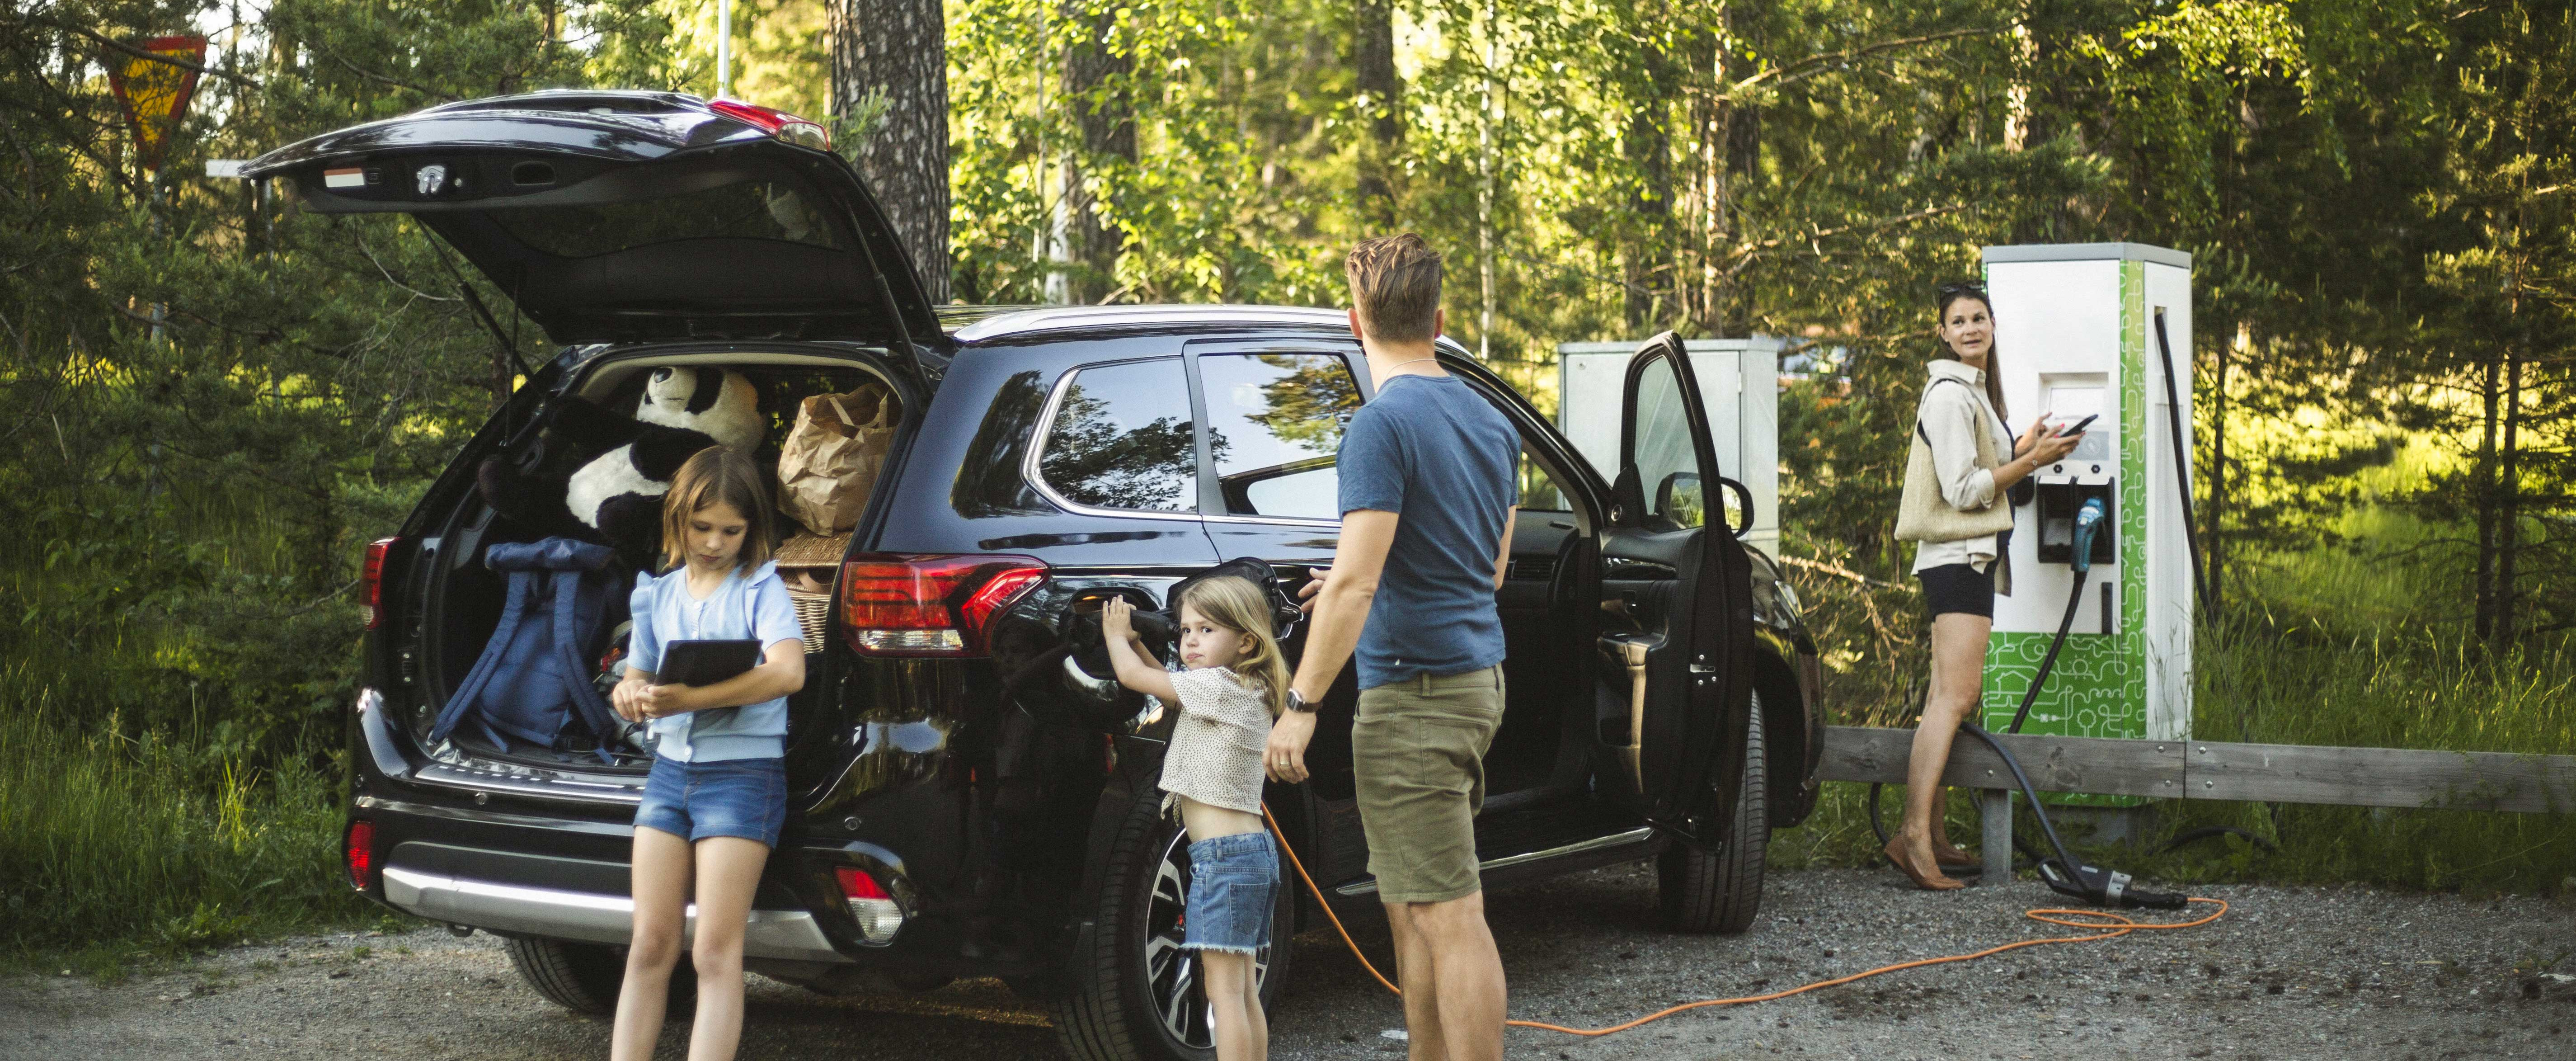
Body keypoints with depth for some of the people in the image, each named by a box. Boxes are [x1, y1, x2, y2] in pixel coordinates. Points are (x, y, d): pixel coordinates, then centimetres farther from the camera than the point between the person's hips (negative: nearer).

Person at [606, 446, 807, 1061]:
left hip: (743, 772, -5)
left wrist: (690, 699, -27)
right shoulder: (658, 595, 12)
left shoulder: (760, 588, -5)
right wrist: (629, 697, -9)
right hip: (669, 771, 5)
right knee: (650, 945, 4)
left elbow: (788, 671, -20)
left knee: (715, 952, -7)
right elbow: (638, 678, 18)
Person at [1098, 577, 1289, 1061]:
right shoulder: (1249, 693, 15)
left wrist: (1117, 636, 12)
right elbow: (1164, 684, 28)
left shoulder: (1216, 685, -12)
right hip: (1256, 850, 10)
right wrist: (1136, 641, 21)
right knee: (1244, 989, 12)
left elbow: (1132, 675, -6)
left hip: (1223, 855, -10)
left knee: (1224, 989, -10)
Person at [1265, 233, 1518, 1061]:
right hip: (1475, 680, 9)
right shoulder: (1490, 423, 13)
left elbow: (1354, 580, -20)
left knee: (1449, 916, -8)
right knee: (1412, 905, 18)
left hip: (1413, 695, -9)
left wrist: (1301, 704, -16)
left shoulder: (1385, 422, -15)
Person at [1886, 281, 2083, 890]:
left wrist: (2024, 449, 14)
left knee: (1956, 696, 9)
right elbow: (1963, 489, -17)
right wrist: (2034, 460, -12)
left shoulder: (1975, 392, 20)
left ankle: (1931, 837, 12)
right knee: (1956, 694, -19)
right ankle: (1914, 834, -25)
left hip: (1973, 555, 11)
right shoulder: (1949, 394, -12)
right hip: (1958, 556, -11)